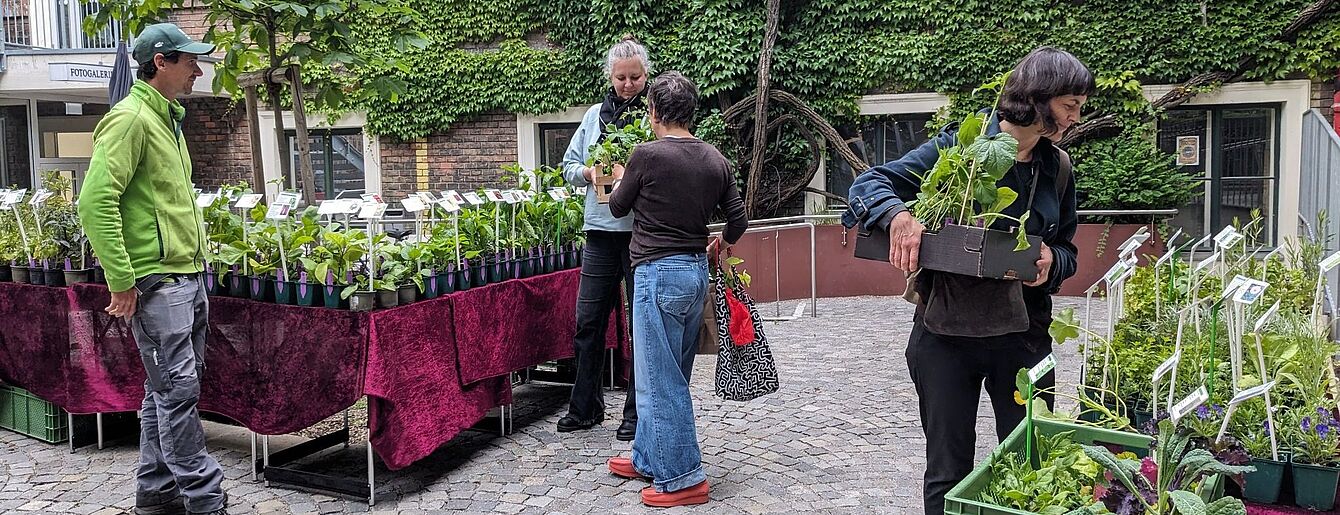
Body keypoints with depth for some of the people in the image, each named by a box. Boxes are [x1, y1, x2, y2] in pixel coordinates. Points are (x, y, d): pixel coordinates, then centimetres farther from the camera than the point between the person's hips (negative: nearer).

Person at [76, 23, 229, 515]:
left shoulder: (168, 119, 18)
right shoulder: (131, 118, -12)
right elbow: (95, 201, -20)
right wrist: (122, 281, -20)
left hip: (187, 277, 10)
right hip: (157, 281, -10)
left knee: (167, 390, 14)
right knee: (177, 389, -6)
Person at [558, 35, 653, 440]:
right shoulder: (595, 115, 12)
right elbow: (569, 166, 15)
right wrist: (590, 172, -6)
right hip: (600, 230, 4)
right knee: (588, 322, 8)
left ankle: (637, 413, 17)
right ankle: (585, 408, 22)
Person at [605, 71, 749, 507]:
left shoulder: (647, 155, -12)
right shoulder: (715, 160, 4)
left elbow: (618, 207, 3)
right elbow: (738, 220, 9)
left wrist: (620, 179, 25)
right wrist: (721, 244, 30)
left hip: (659, 273, -7)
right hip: (697, 271, 8)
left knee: (661, 381, 1)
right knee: (669, 375, 18)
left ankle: (682, 478, 5)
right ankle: (648, 458, 31)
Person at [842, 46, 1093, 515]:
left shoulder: (1058, 168, 8)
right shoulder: (960, 145, -7)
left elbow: (1066, 250, 16)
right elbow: (871, 182, -8)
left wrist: (1052, 260, -8)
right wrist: (898, 215, -30)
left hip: (1023, 334, 4)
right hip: (946, 333, -4)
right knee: (949, 474, 7)